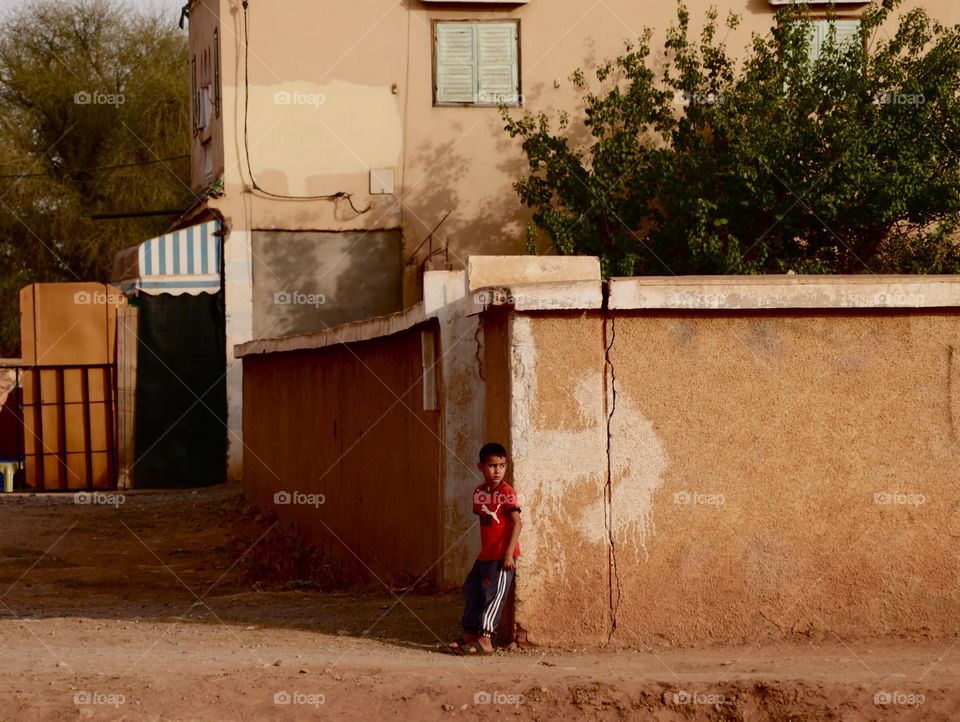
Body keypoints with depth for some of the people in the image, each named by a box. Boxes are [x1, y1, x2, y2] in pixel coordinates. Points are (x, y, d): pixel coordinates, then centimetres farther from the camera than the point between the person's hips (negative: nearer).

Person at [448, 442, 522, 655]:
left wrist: (509, 553, -21)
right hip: (485, 555, 8)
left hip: (502, 556, -8)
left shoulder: (507, 492, -13)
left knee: (493, 594, -6)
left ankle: (485, 640, -3)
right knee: (472, 589, 11)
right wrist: (484, 548, 17)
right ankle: (471, 634, 20)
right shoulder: (479, 493, 8)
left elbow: (516, 523, -17)